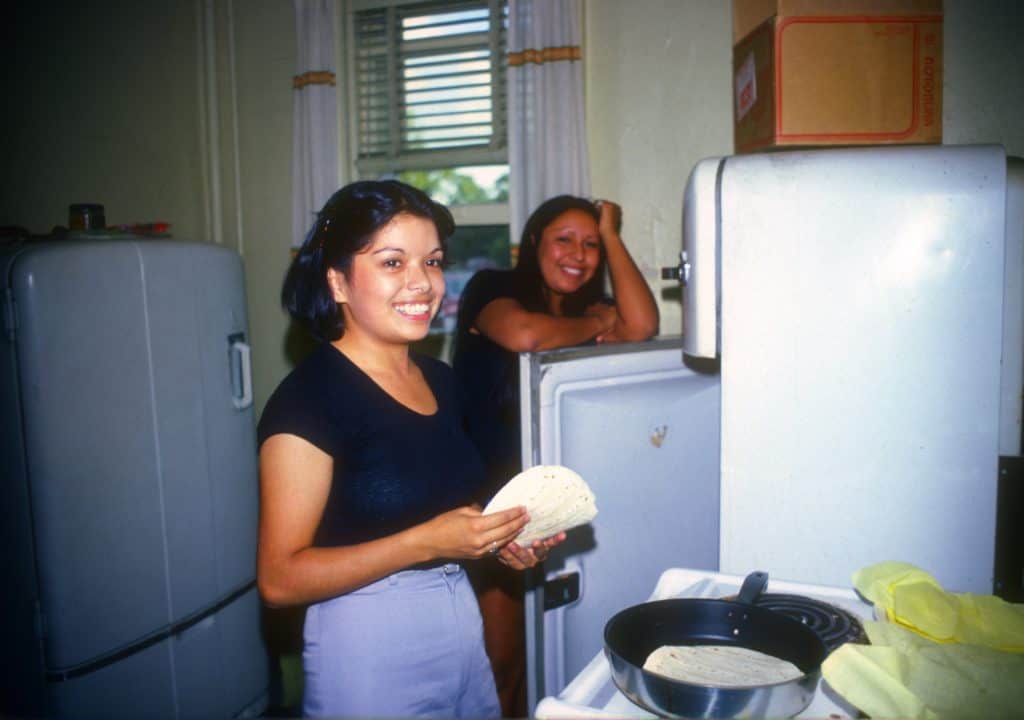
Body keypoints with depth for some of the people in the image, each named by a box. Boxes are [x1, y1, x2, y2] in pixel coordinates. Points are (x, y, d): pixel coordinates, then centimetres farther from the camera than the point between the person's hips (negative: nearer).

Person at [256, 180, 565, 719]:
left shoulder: (440, 380, 5)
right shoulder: (309, 396, -18)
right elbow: (279, 579, -19)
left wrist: (499, 538, 1)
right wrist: (427, 542, -25)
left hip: (462, 629, 7)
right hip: (369, 648, -7)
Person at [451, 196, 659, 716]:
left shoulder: (585, 310, 9)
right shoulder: (491, 287, -7)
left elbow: (641, 327, -13)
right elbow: (523, 334, -30)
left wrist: (611, 234, -7)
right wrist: (595, 325, -12)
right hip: (485, 501, -5)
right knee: (497, 659, 2)